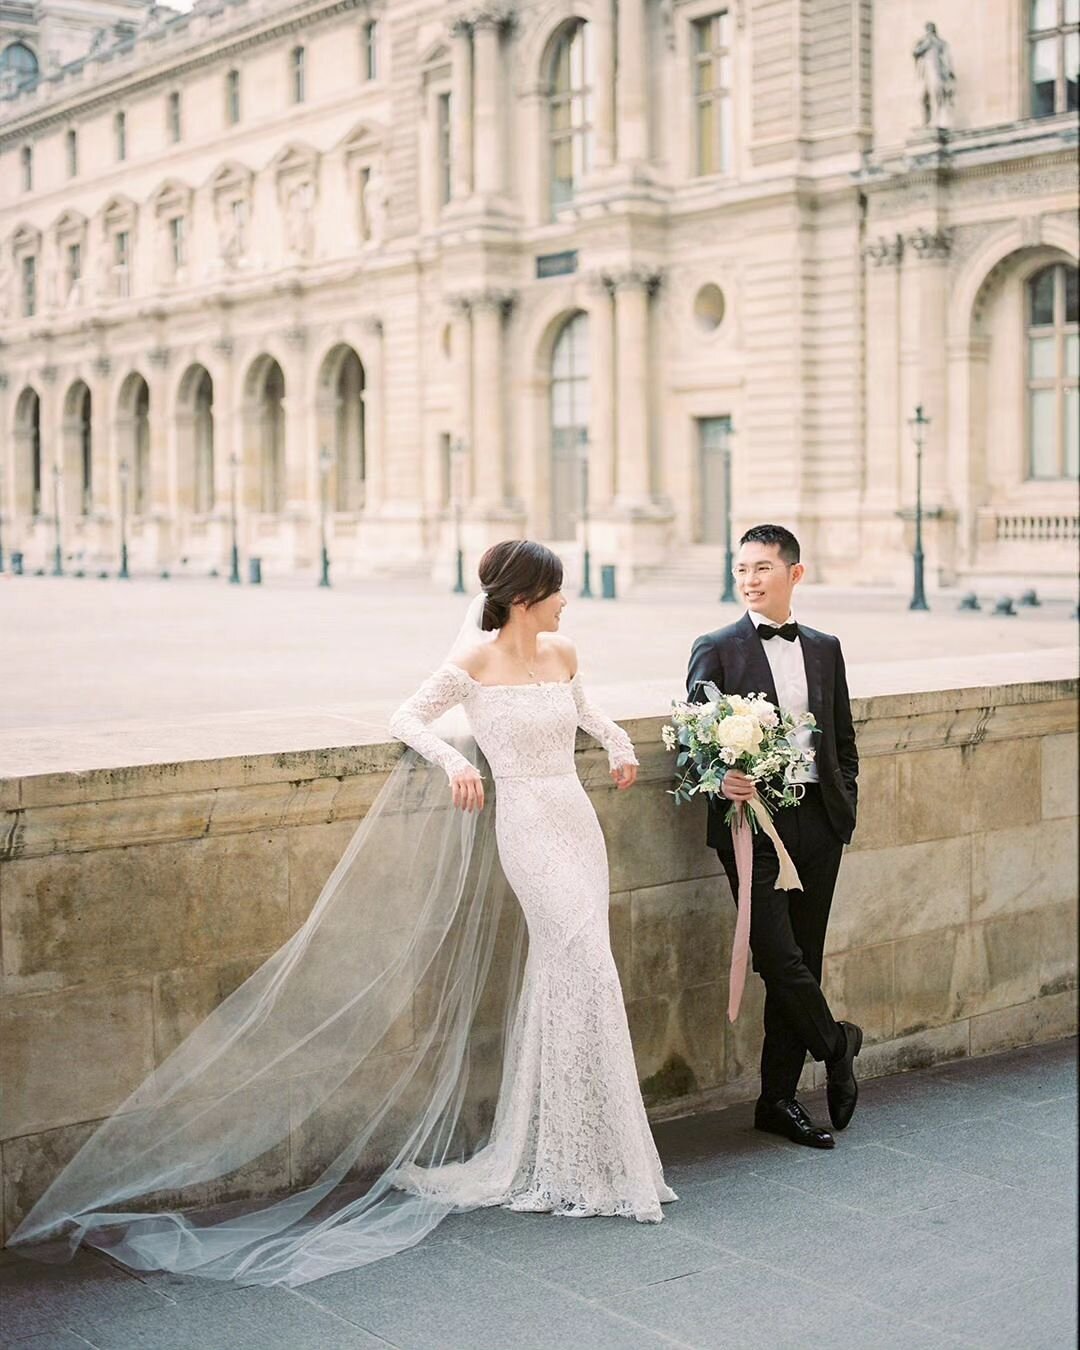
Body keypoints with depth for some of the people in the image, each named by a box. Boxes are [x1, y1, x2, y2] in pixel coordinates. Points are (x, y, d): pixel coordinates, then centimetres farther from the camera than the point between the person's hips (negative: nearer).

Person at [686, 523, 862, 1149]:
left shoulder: (825, 649, 13)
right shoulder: (716, 650, 0)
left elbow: (844, 740, 18)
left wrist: (844, 806, 8)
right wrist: (721, 778, -21)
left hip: (819, 822, 4)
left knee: (801, 963, 7)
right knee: (780, 960, -10)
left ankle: (779, 1099, 18)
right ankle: (837, 1044, 19)